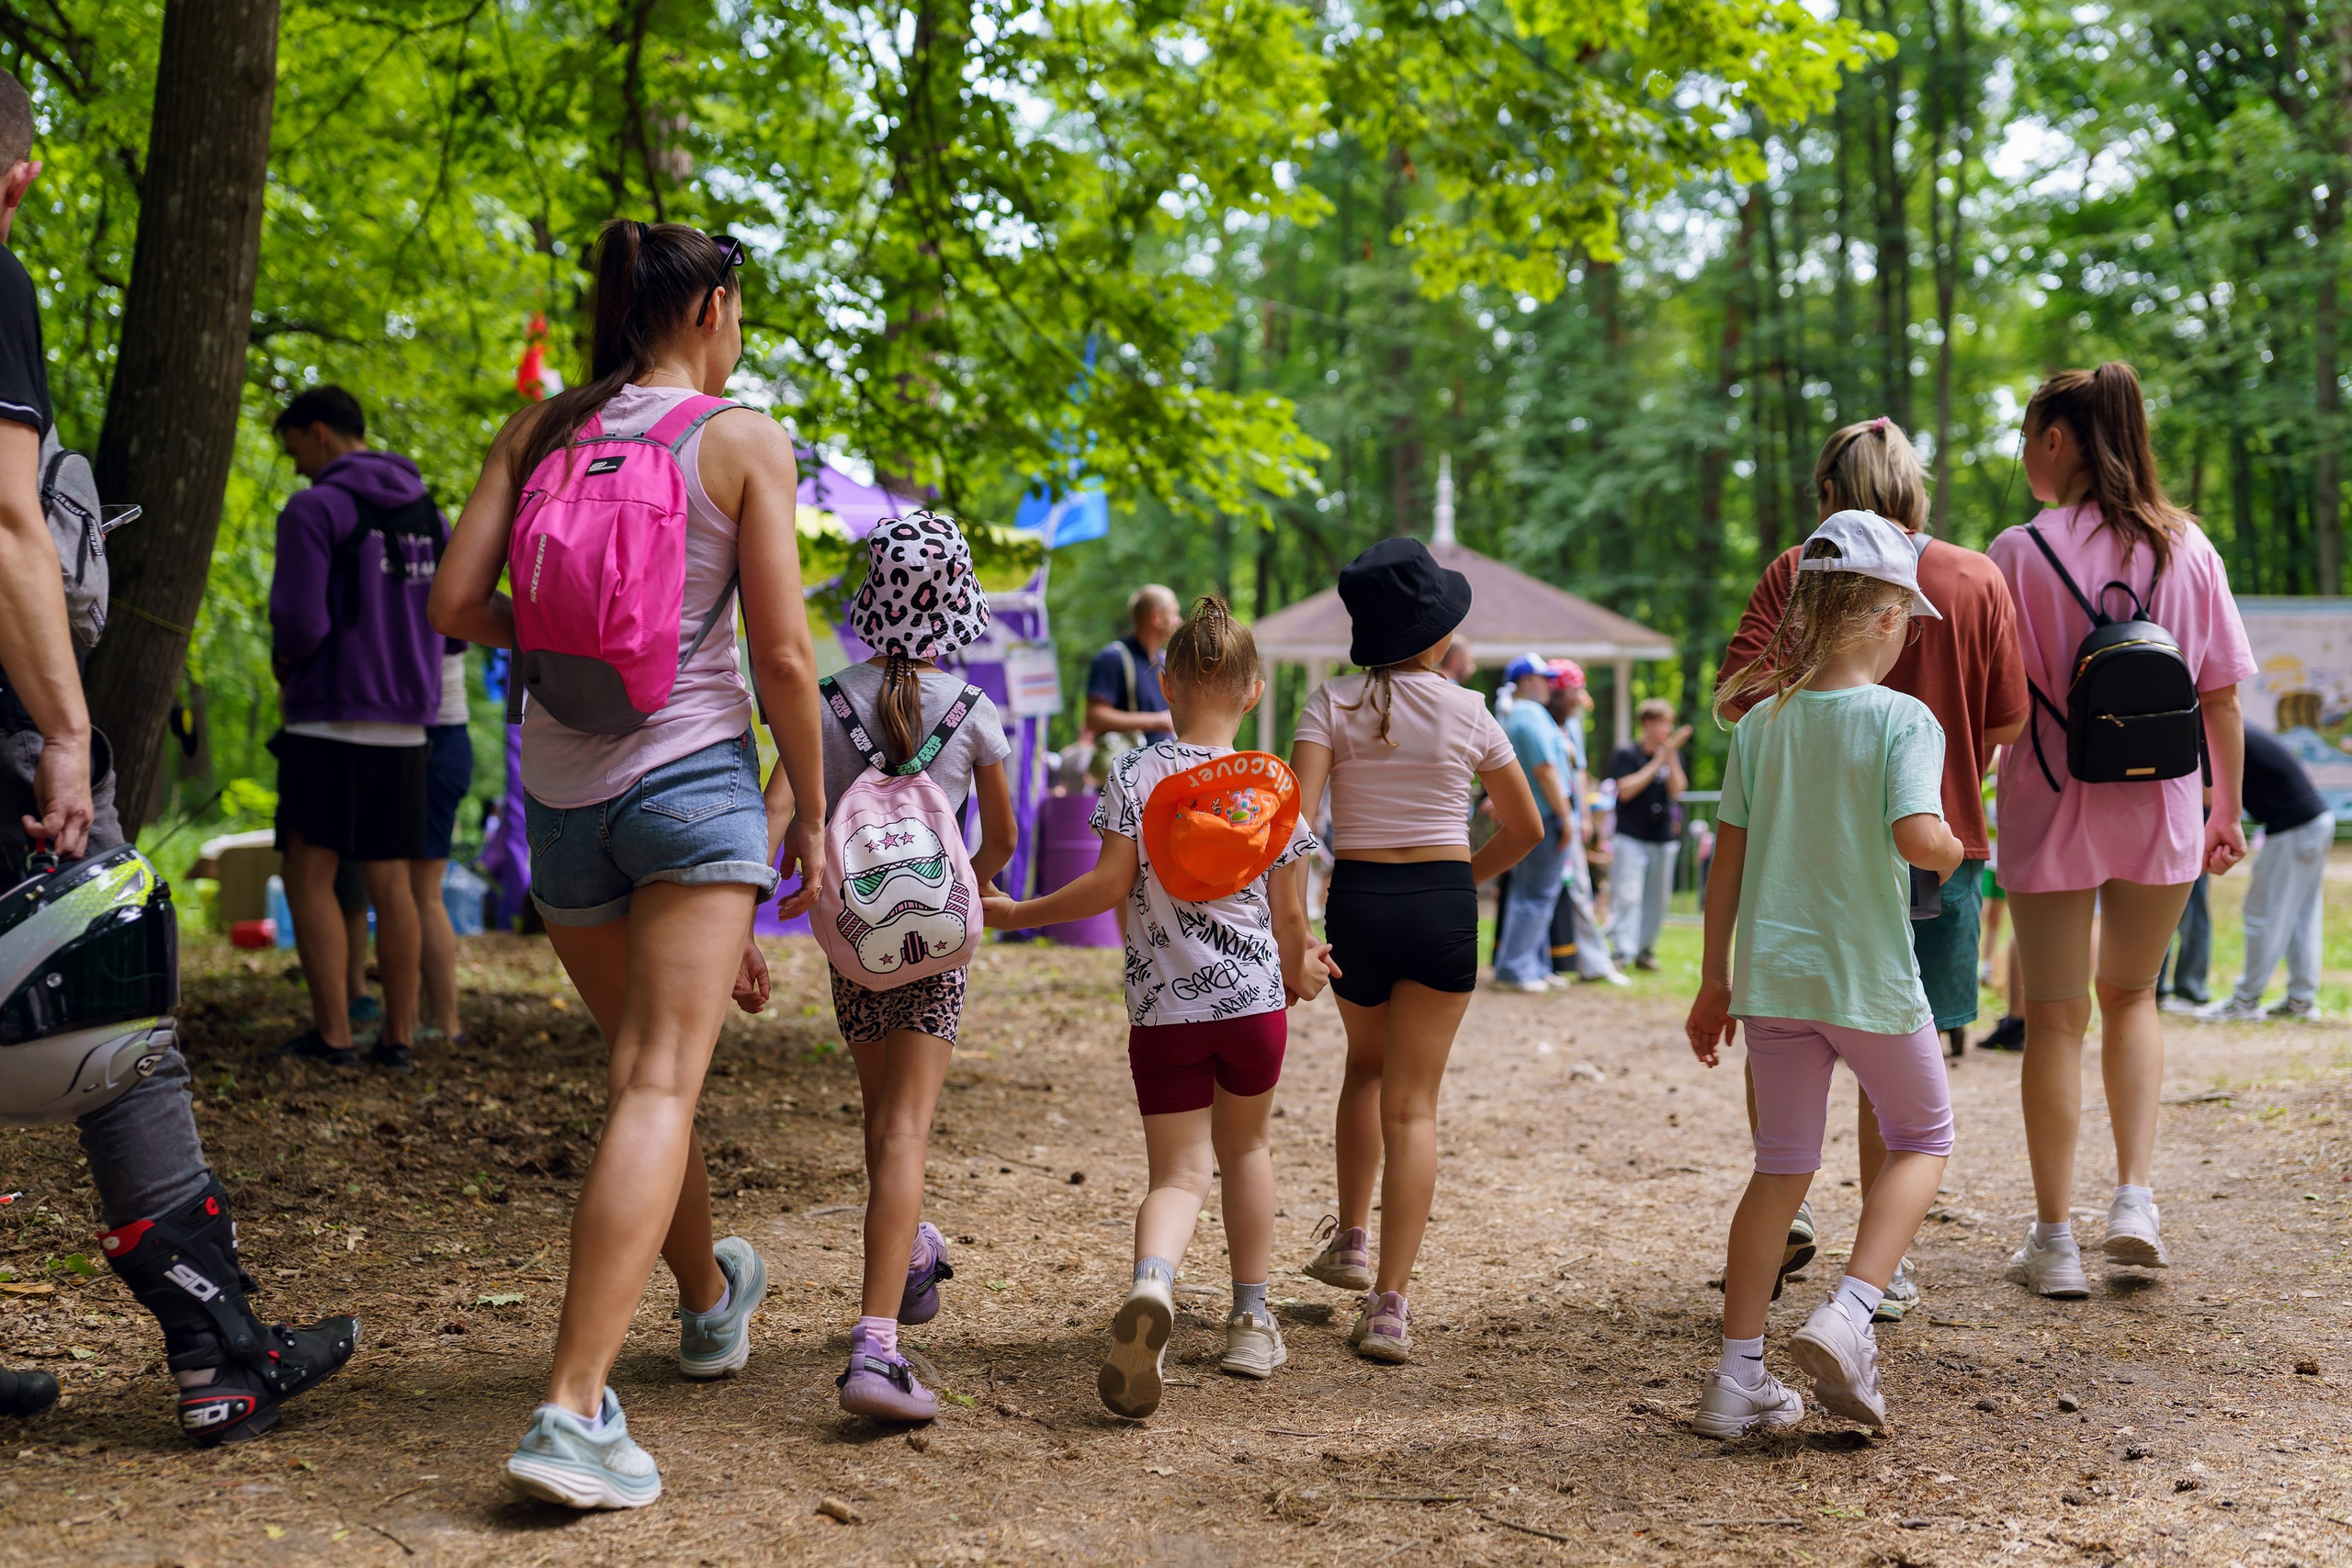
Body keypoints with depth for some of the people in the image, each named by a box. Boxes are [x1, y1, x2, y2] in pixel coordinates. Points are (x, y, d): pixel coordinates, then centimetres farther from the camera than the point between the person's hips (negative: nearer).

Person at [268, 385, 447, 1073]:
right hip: (405, 727, 6)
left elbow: (301, 622, -17)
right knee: (389, 882, 9)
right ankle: (399, 1037, 7)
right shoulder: (427, 512, 12)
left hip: (330, 719, -6)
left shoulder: (313, 510, -9)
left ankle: (332, 1034, -5)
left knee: (309, 877, 0)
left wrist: (284, 659, 5)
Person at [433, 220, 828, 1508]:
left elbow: (457, 603, 1)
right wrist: (808, 807, 5)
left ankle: (711, 1302, 43)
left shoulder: (536, 434, 7)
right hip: (693, 772, -5)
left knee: (643, 1063, 21)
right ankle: (573, 1410, -20)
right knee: (660, 1084, -10)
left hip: (562, 786, 5)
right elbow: (782, 654, -7)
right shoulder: (743, 441, -4)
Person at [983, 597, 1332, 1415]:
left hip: (1162, 1008, -1)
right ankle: (1252, 1322, 27)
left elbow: (1110, 885, -10)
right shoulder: (1276, 786, 2)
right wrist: (1300, 973, 25)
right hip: (1253, 998, 1)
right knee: (1244, 1147, 24)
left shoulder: (1135, 775, -3)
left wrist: (1020, 913, 3)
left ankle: (1152, 1281, -31)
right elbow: (1290, 915, 5)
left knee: (1179, 1173, 2)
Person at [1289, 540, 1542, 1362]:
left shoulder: (1332, 704, -1)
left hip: (1357, 900, 1)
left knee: (1367, 1063, 29)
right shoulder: (1467, 713, 1)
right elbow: (1525, 828, 10)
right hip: (1442, 905, -1)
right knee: (1412, 1103, 2)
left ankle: (1351, 1239, 31)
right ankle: (1389, 1304, -4)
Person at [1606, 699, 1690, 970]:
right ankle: (1622, 951, -16)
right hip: (1631, 837, -4)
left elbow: (1677, 790, -3)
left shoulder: (1672, 754, 9)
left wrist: (1672, 755, -13)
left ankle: (1646, 950, 17)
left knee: (1656, 899, 7)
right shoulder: (1627, 753, -3)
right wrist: (1657, 762, -12)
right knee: (1627, 896, -13)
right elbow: (1625, 791, -14)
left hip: (1663, 838, 5)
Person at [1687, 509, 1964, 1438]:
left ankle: (1737, 1376, 13)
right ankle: (1847, 1316, 0)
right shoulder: (1902, 720, -10)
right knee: (1921, 1140, 18)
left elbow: (1727, 859, 4)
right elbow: (1917, 836, -24)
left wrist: (1714, 981, 11)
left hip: (1771, 975, 4)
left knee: (1781, 1167, 13)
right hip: (1870, 978, -4)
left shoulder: (1761, 722, 3)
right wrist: (1952, 852, 0)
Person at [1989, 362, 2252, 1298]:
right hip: (2160, 809, 3)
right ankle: (2134, 1197, 10)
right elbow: (2223, 698, 3)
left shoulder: (2020, 553, -10)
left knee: (2055, 1019, 7)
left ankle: (2054, 1242, 11)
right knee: (2131, 995, 22)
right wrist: (2226, 811, 13)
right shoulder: (2187, 548, 0)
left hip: (2052, 808, -3)